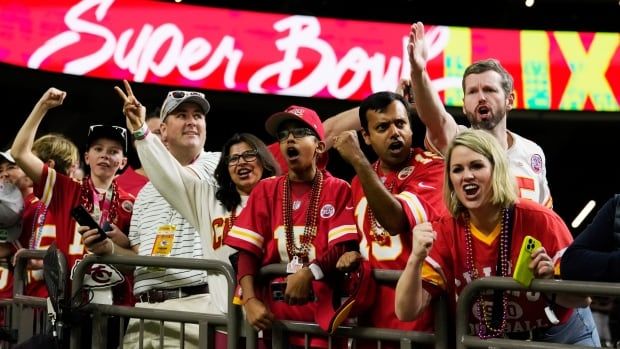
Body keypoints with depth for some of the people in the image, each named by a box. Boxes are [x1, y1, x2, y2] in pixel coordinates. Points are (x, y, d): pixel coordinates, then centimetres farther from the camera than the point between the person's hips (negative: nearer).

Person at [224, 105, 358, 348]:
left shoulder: (338, 190, 1)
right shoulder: (265, 190, 8)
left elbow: (343, 247, -9)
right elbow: (247, 251, 1)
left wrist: (309, 273, -26)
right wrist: (250, 300, -13)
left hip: (323, 308, -2)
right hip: (273, 309, 2)